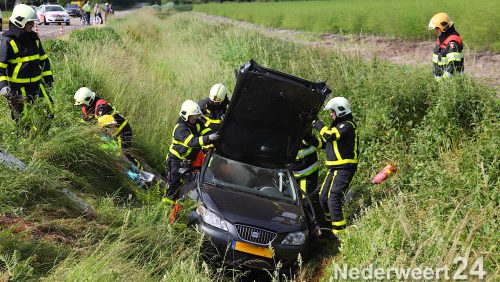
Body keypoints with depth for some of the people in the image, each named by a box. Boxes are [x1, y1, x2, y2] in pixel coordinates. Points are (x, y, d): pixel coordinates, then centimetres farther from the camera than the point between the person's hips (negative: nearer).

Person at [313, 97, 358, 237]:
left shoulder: (347, 125, -14)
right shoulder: (339, 125, 20)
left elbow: (329, 135, -27)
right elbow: (326, 143, 24)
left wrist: (318, 124, -12)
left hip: (344, 169, -11)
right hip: (335, 168, 11)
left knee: (334, 200, -17)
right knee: (323, 197, 16)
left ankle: (339, 232, -13)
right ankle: (330, 223, 33)